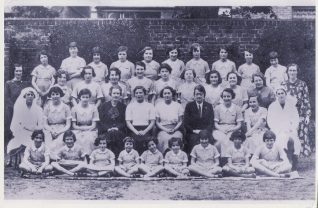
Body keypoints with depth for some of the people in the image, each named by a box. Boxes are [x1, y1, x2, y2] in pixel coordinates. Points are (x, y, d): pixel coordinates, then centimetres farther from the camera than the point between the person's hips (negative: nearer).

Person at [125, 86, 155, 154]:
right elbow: (128, 122, 7)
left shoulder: (150, 106, 13)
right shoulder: (130, 106, 14)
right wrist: (136, 131, -9)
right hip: (134, 130, 0)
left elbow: (152, 122, 6)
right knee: (137, 138, -24)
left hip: (146, 130, 0)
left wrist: (145, 131, -10)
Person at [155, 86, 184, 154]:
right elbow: (157, 122, 8)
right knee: (165, 139, -33)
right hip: (163, 130, 0)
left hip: (176, 130, 0)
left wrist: (174, 129, -8)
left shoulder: (178, 105, 10)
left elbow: (180, 121, 9)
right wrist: (166, 130, -6)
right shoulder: (158, 106, 10)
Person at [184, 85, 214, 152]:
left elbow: (211, 122, 9)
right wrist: (194, 130, -8)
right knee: (195, 141, -33)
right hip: (192, 134, -1)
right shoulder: (189, 106, 12)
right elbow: (185, 122, 6)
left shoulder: (209, 106, 16)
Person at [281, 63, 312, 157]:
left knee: (302, 134, -5)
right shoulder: (284, 85, 6)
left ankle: (305, 151, 11)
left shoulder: (302, 84, 1)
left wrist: (308, 115, -5)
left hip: (301, 114, -1)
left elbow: (307, 100, 0)